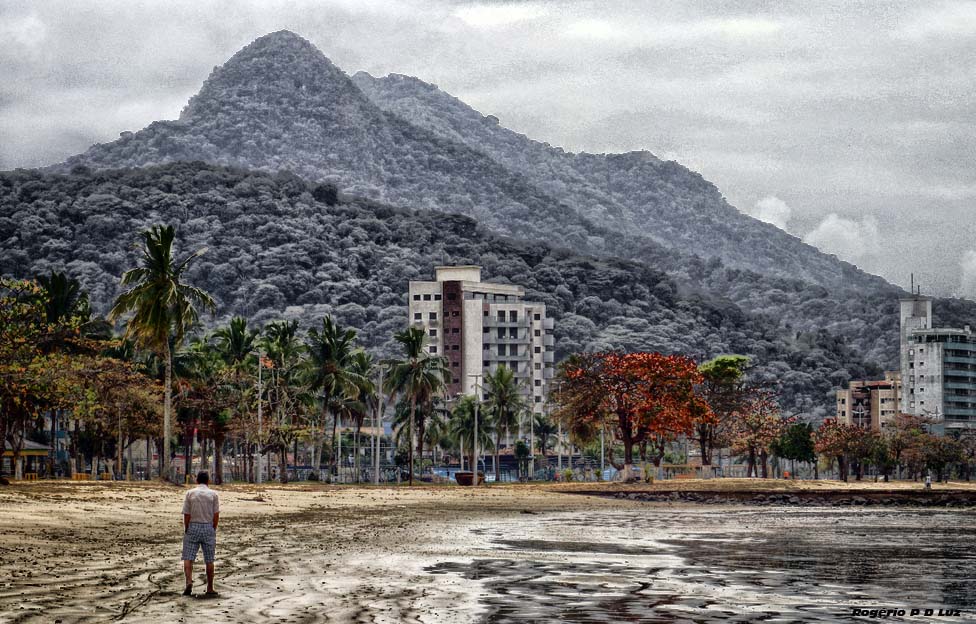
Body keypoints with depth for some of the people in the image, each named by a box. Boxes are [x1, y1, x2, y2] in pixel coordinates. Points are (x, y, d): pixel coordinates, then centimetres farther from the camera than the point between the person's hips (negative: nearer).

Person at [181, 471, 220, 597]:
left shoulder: (190, 493, -1)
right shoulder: (213, 494, 0)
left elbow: (186, 515, -4)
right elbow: (216, 515, -3)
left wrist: (186, 531, 5)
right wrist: (213, 530, 6)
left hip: (193, 527, -1)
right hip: (208, 527, 1)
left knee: (188, 558, 1)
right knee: (209, 560, 7)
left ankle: (189, 582, -21)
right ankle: (210, 589, 11)